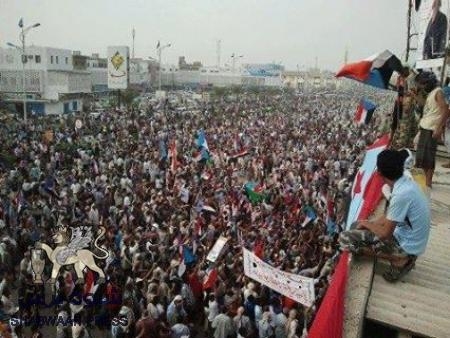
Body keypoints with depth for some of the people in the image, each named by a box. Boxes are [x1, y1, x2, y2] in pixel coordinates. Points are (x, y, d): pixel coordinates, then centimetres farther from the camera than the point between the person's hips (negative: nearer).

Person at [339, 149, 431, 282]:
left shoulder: (401, 194, -30)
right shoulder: (407, 183, -1)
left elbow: (385, 234, -22)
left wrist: (367, 223, -4)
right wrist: (370, 223, 5)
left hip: (406, 245, -9)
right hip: (407, 236, 9)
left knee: (345, 238, -15)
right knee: (359, 228, 20)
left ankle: (399, 260, -3)